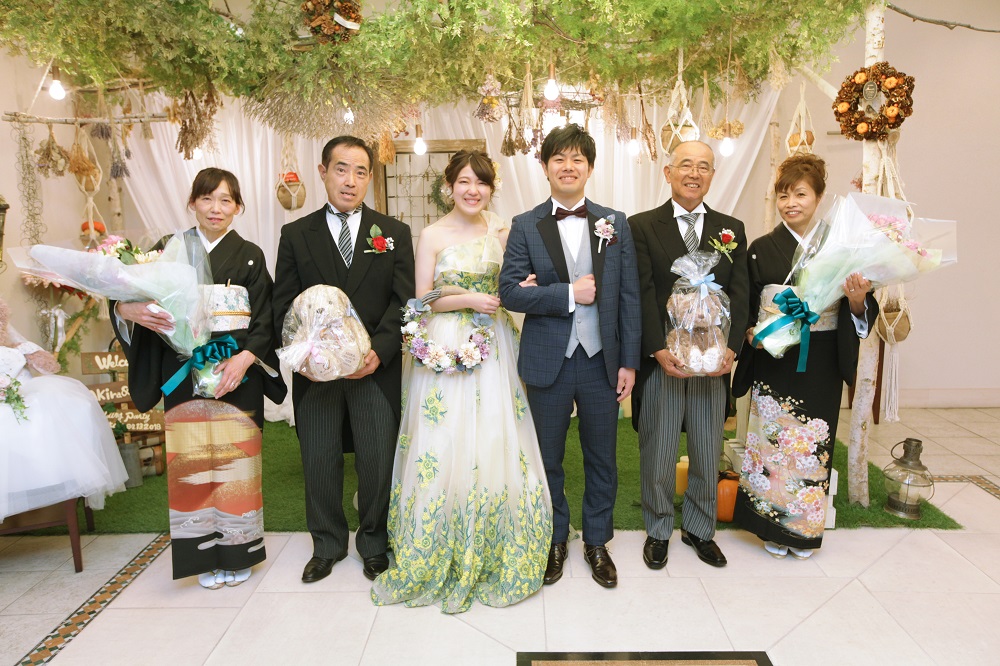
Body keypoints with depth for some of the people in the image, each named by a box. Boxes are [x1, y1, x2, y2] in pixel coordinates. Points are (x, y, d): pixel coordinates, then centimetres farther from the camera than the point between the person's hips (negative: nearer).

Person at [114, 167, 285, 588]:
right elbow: (135, 297, 3)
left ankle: (237, 553, 17)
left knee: (235, 460, 2)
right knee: (191, 460, 3)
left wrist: (244, 359, -14)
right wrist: (127, 310, -20)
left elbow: (264, 321, 0)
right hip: (184, 374, 1)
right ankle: (205, 556, 18)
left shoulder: (249, 256, 5)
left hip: (237, 372, -1)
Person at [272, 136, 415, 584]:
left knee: (378, 461, 7)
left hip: (376, 369, 0)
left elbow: (404, 301, -1)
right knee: (319, 462, 11)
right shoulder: (295, 235, 7)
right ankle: (327, 545, 33)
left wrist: (378, 351, -15)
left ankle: (374, 543, 30)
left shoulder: (394, 233, 6)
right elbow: (283, 307, 3)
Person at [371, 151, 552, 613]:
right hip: (445, 347, -2)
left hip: (493, 347, 3)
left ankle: (493, 553, 24)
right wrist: (469, 299, -13)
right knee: (443, 446, 0)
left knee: (495, 445, 4)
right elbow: (423, 299, -2)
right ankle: (441, 555, 20)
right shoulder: (433, 235, -1)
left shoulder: (504, 231, 7)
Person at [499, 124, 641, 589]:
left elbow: (629, 297, 1)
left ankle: (597, 542, 35)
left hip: (602, 361, 1)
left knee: (602, 460, 14)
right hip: (548, 363, -1)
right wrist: (569, 294, -18)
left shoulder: (615, 223, 3)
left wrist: (629, 361, -2)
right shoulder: (525, 226, 0)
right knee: (548, 460, 14)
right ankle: (555, 540, 35)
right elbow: (509, 291, -10)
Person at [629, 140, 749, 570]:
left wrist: (730, 348, -11)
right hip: (660, 360, -3)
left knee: (708, 454, 14)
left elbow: (739, 295, 2)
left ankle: (699, 529, 35)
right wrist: (659, 350, -18)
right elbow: (643, 294, -8)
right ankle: (658, 531, 29)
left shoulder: (731, 229, 10)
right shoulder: (643, 226, 0)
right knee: (657, 455, 9)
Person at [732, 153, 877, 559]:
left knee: (813, 441, 6)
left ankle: (805, 530, 25)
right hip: (774, 361, 0)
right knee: (772, 438, 3)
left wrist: (858, 299, -20)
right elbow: (744, 309, 4)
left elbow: (860, 312, 2)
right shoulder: (762, 249, 4)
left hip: (821, 363, 0)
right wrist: (753, 333, -14)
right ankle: (773, 527, 20)